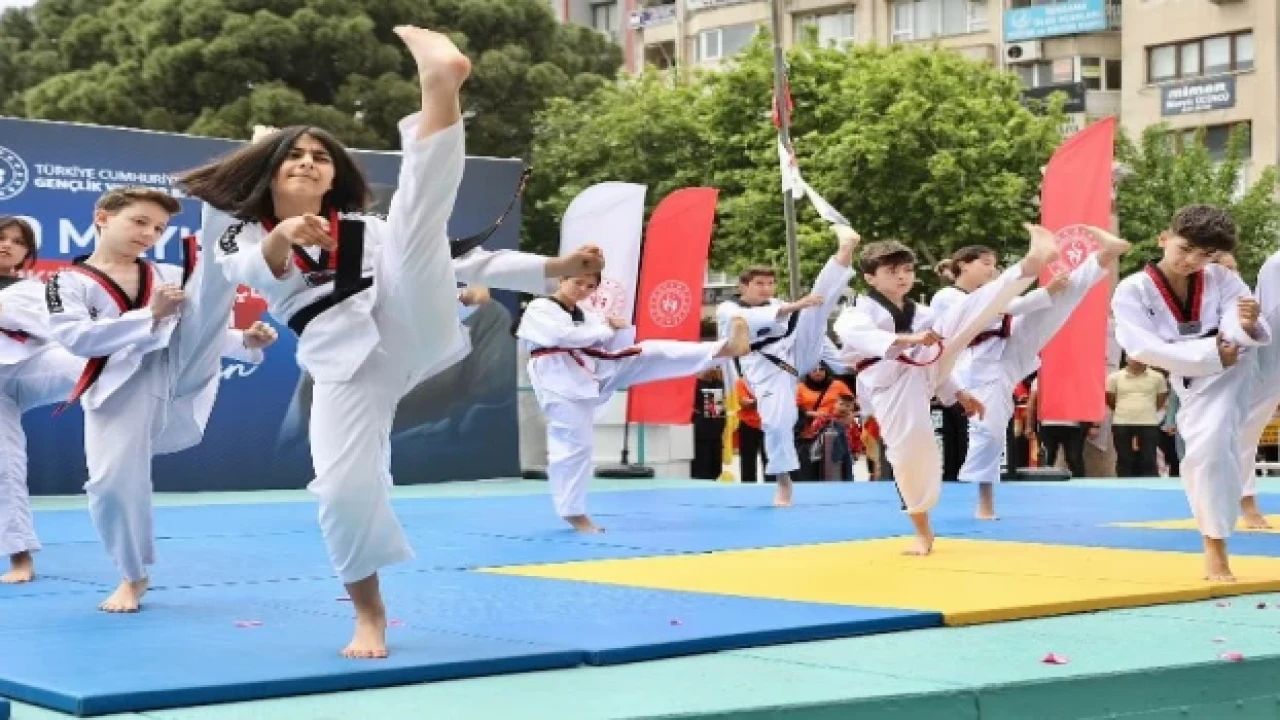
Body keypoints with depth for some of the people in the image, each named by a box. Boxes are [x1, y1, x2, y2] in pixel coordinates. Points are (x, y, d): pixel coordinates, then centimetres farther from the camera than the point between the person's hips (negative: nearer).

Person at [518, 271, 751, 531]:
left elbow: (615, 347, 17)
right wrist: (605, 329, -9)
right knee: (574, 444, -7)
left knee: (650, 353, -6)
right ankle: (573, 513, 6)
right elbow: (563, 336, -22)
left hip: (594, 374, 6)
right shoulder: (538, 310, -4)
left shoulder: (585, 316, 19)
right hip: (562, 385, -6)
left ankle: (724, 348, -16)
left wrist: (622, 329, -7)